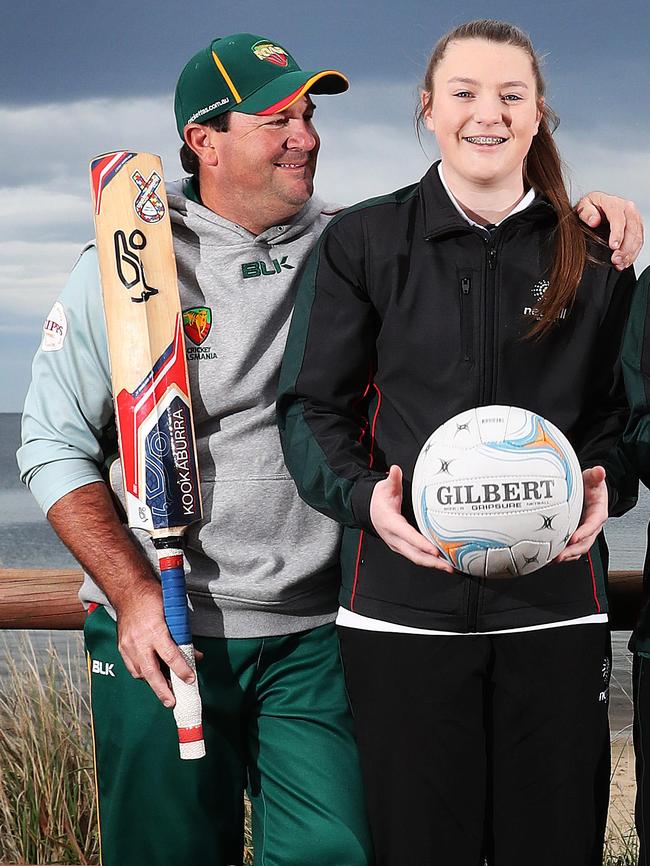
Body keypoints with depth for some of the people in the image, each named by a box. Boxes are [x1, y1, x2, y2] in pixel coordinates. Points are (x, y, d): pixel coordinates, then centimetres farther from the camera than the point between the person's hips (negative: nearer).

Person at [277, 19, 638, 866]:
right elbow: (311, 404, 4)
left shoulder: (595, 254, 10)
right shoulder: (362, 242, 4)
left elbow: (618, 407, 17)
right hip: (404, 598, -1)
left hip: (554, 598, 2)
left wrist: (605, 487, -5)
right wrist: (364, 496, -15)